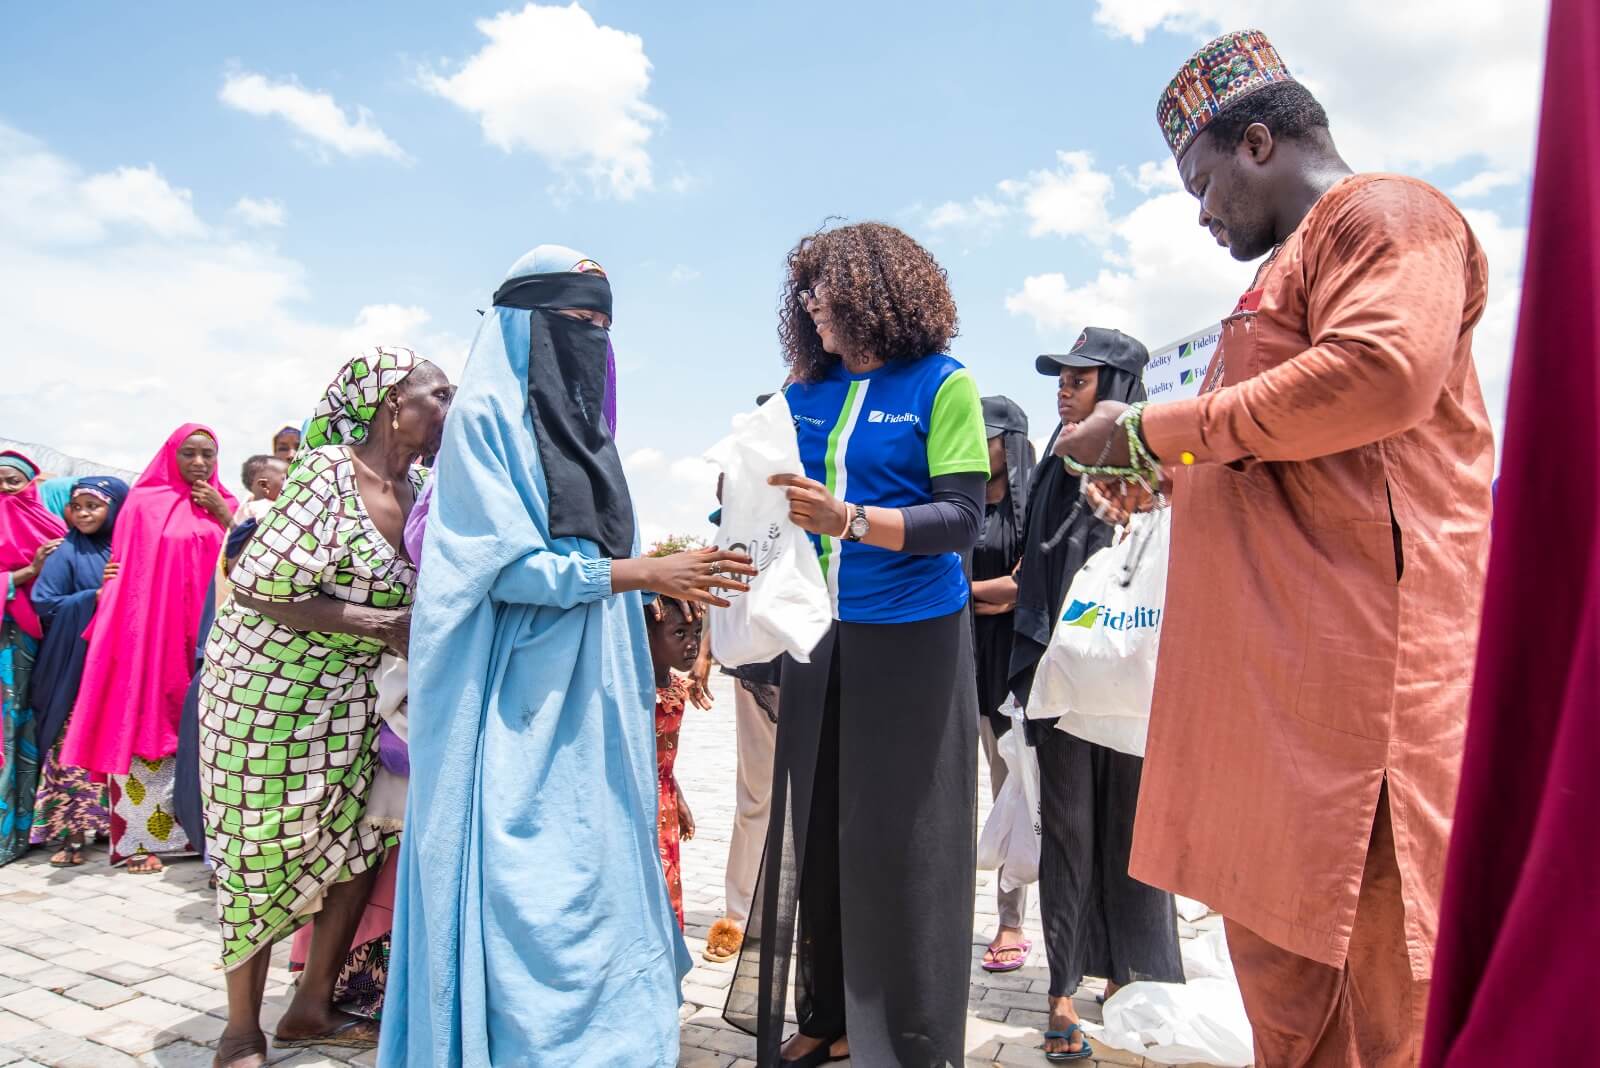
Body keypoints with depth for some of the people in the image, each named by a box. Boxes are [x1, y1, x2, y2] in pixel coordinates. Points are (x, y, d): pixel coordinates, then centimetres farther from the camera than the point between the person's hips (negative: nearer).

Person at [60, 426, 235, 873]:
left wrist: (224, 516, -5)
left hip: (206, 637, 2)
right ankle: (143, 839, 2)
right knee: (147, 729, -3)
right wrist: (128, 634, -7)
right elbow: (125, 573, 3)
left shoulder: (223, 505, 12)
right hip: (151, 633, -2)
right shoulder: (144, 503, 4)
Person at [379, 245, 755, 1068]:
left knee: (592, 877, 10)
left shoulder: (581, 422, 15)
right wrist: (645, 574, -16)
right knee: (524, 893, -3)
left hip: (589, 699, 7)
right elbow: (511, 565, -15)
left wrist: (670, 571, 1)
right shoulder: (485, 415, -7)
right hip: (518, 704, -7)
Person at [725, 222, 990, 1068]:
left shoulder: (941, 384, -4)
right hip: (820, 638, 5)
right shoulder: (806, 393, 11)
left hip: (911, 639, -5)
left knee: (902, 843, 2)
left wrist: (848, 520, -26)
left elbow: (963, 518, -13)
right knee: (820, 831, 9)